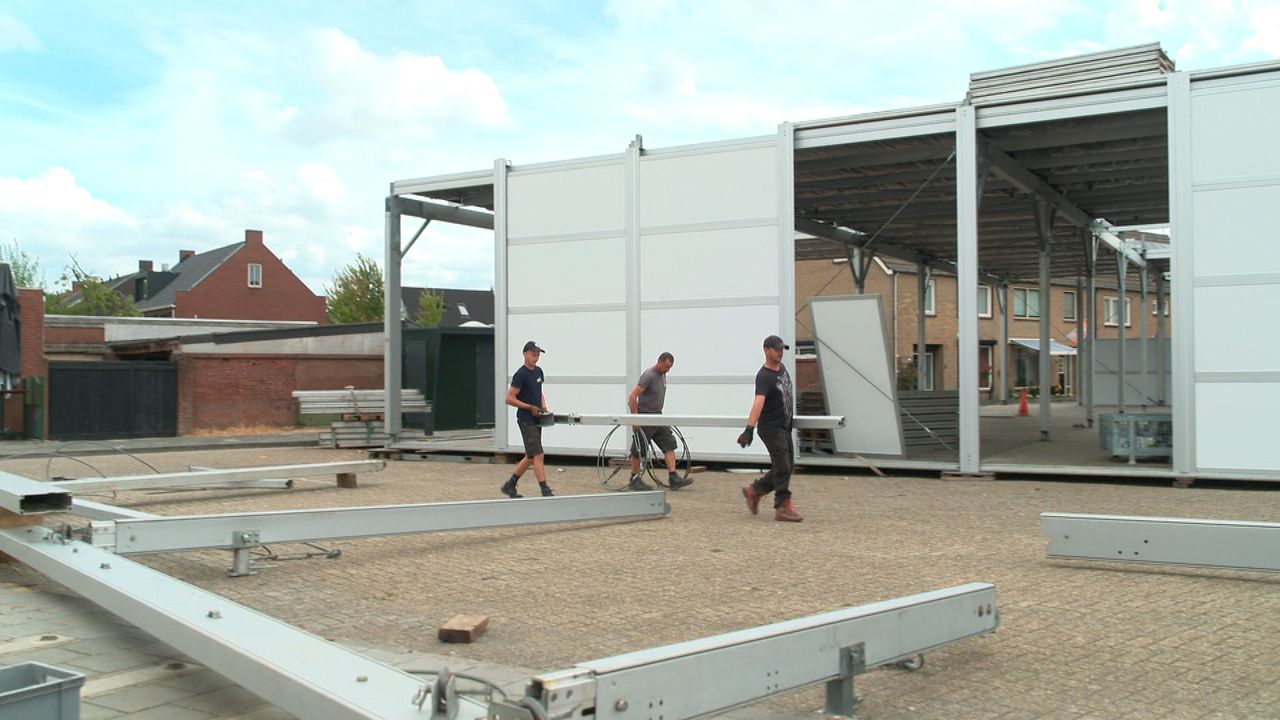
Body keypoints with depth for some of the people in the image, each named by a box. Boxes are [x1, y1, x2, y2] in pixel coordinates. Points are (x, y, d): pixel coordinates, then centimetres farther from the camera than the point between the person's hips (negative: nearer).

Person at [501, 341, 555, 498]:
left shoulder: (538, 371, 11)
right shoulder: (521, 374, -14)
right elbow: (509, 399, -16)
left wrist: (544, 407, 7)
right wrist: (530, 407, -16)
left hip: (536, 420, 9)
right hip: (526, 420, -9)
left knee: (530, 457, 13)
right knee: (538, 455, -10)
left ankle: (510, 485, 25)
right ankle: (546, 492, -8)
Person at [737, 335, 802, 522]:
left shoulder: (781, 368, 7)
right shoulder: (764, 377, -21)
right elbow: (758, 402, -36)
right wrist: (749, 429, -47)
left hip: (785, 427, 9)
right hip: (771, 428, -9)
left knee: (784, 468, 12)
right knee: (783, 468, -9)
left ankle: (754, 490, 26)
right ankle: (783, 508, -3)